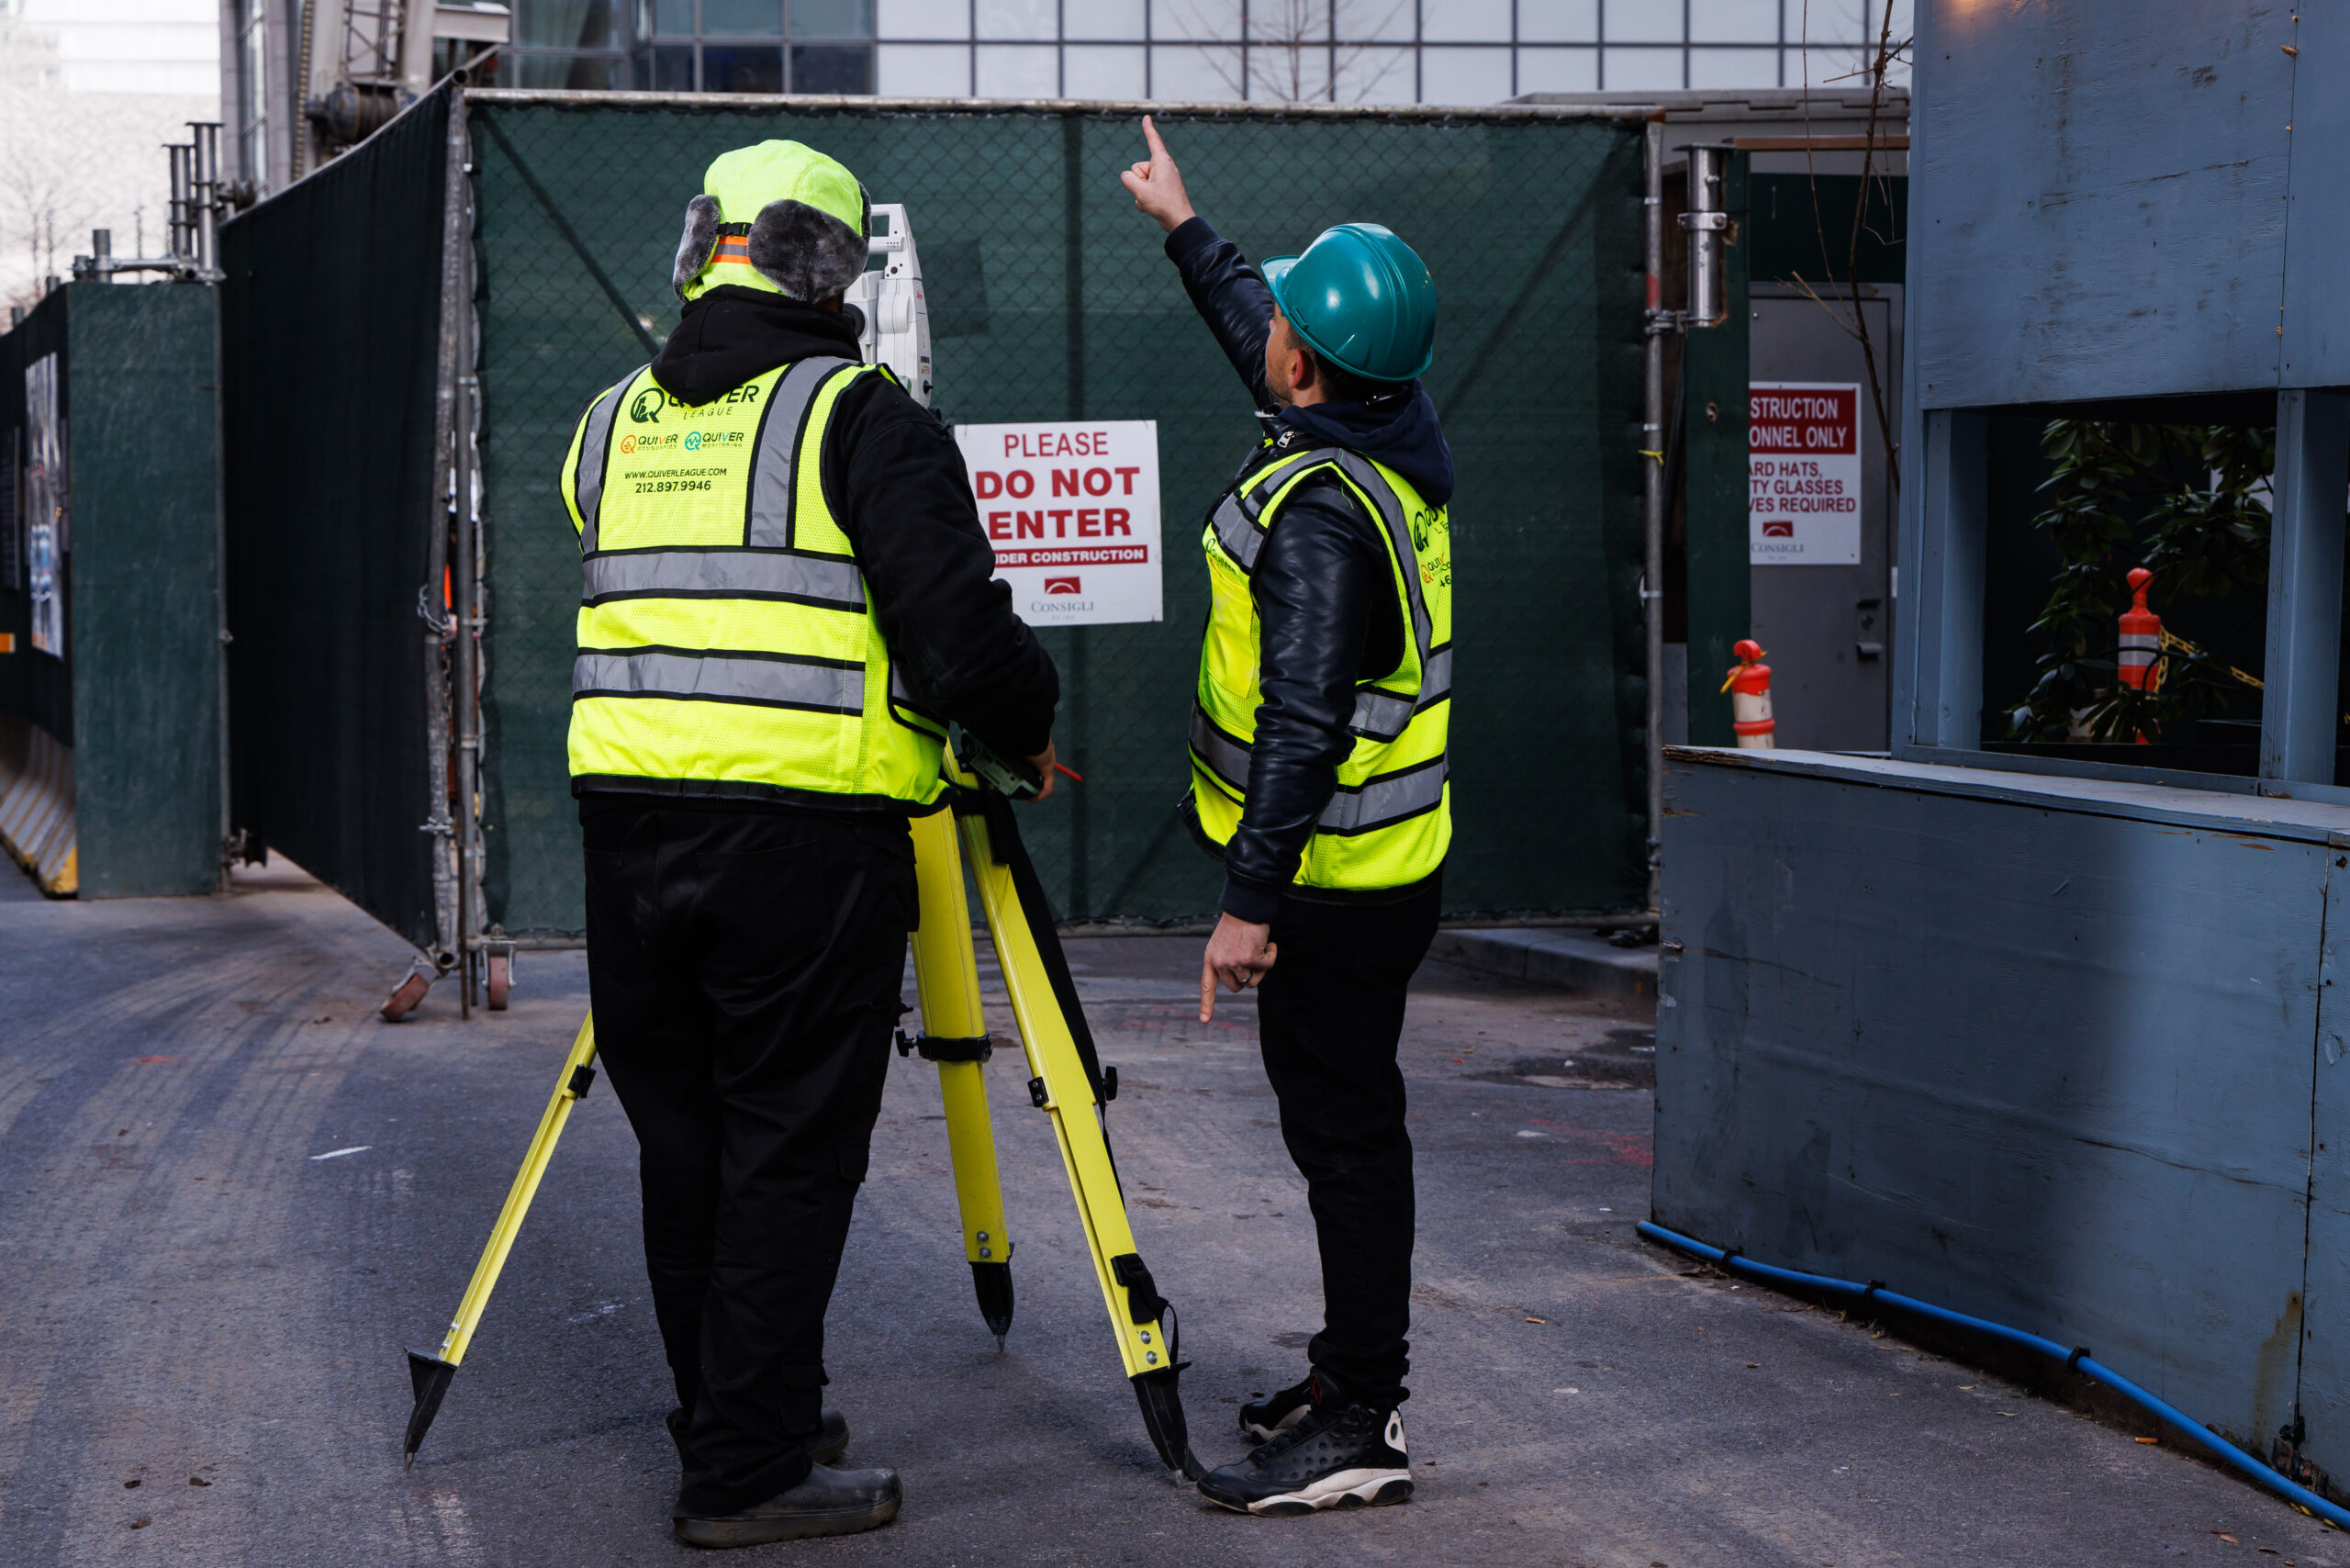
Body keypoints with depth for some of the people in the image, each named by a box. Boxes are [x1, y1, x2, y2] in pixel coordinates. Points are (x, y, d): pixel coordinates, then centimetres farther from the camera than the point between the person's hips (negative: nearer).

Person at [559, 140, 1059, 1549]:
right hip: (804, 835, -6)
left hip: (630, 823, 6)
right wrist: (1031, 734, 6)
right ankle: (751, 1473, 5)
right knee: (788, 1154, 1)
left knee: (685, 1143, 15)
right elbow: (962, 637, -11)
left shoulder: (611, 423, 14)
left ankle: (732, 1422, 28)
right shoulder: (862, 418, -6)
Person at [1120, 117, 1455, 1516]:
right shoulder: (1396, 438, 6)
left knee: (1346, 1136, -5)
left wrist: (1250, 903, -24)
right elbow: (1248, 326, 27)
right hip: (1385, 865, 10)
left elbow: (1303, 727, -27)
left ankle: (1364, 1430, 1)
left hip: (1333, 879, -10)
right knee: (1346, 1124, 17)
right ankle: (1356, 1371, 29)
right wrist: (1185, 227, 39)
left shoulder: (1318, 510, -23)